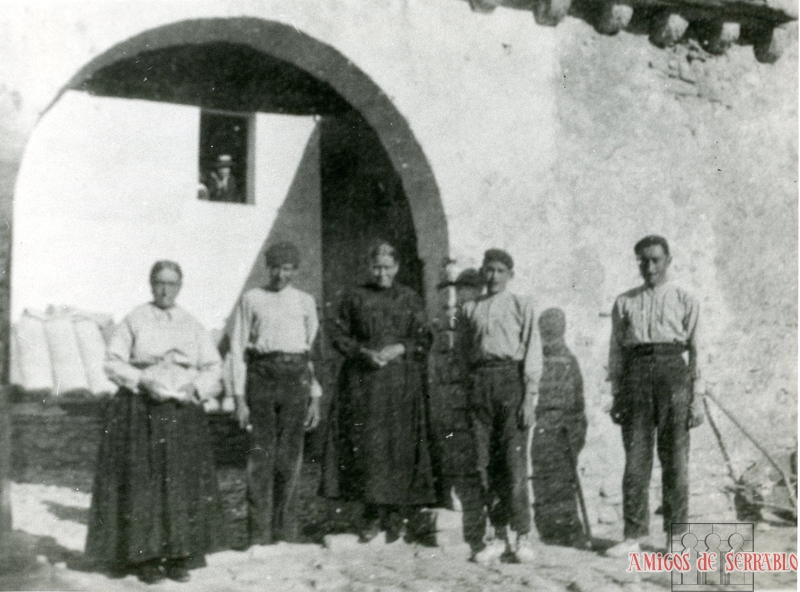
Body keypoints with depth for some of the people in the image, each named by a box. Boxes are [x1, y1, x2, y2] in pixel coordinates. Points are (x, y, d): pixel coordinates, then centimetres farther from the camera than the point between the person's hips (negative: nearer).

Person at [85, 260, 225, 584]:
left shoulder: (192, 325, 9)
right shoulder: (134, 320, 2)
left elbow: (213, 369, 8)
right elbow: (113, 363, -1)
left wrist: (195, 389, -10)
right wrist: (144, 381, -16)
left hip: (182, 413, 2)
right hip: (140, 412, -2)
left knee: (182, 482, -1)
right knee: (142, 482, -4)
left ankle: (178, 557, 7)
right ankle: (145, 556, 5)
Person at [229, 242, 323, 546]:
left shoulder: (305, 301, 13)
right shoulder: (251, 299, 7)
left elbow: (315, 348, 13)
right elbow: (237, 348, 5)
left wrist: (316, 397, 9)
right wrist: (239, 398, -2)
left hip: (297, 377, 2)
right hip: (261, 374, -2)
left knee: (290, 455, 4)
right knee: (261, 453, -4)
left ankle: (286, 531, 15)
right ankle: (259, 534, 4)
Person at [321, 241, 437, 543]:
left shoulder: (411, 299, 8)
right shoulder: (355, 298, 8)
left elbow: (424, 339, 6)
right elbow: (338, 334, 6)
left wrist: (400, 348, -12)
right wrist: (363, 352, -9)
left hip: (402, 383, 0)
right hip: (362, 381, 0)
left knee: (400, 447, -3)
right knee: (365, 447, -4)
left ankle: (398, 516, 6)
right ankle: (373, 515, 4)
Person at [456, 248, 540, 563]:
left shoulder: (520, 305, 6)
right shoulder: (469, 309, 15)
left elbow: (532, 350, 1)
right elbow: (464, 353, 16)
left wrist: (529, 396, -8)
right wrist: (470, 388, 6)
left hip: (511, 378, -3)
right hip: (480, 382, 3)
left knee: (514, 459, -8)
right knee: (486, 462, 2)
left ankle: (522, 537, 0)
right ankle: (499, 536, 9)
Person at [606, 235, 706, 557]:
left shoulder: (685, 301, 8)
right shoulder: (625, 302, 12)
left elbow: (696, 349, 5)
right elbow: (616, 350, 11)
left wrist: (698, 397, -2)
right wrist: (616, 396, 6)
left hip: (673, 371, -1)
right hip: (635, 375, 1)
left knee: (675, 458, 1)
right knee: (635, 458, 1)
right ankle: (634, 533, 9)